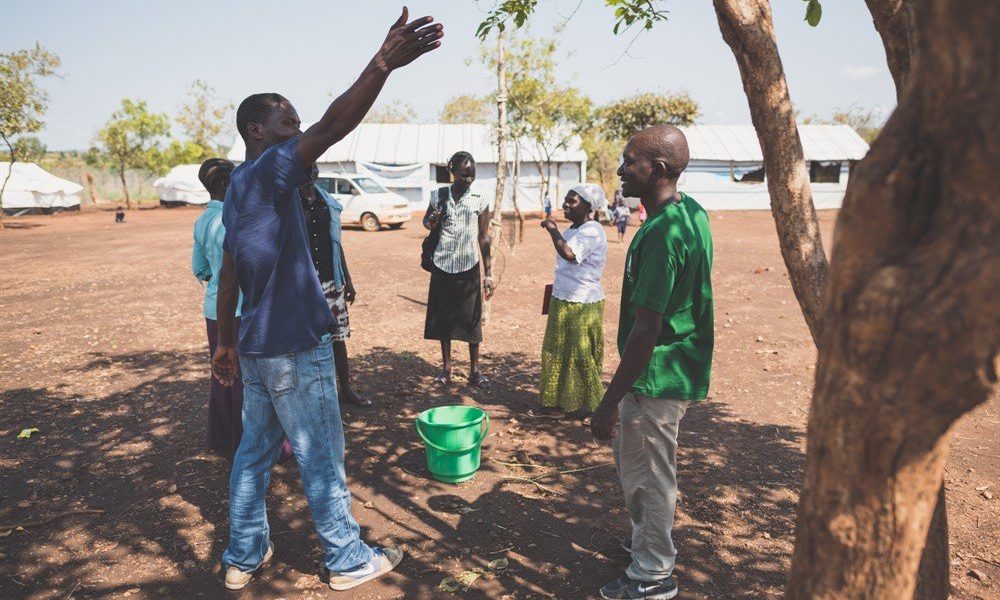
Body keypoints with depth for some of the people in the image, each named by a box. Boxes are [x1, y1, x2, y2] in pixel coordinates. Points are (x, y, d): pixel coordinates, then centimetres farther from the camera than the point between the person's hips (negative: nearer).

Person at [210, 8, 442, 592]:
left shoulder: (239, 189, 13)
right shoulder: (269, 170, -14)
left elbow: (229, 274, 16)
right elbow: (332, 127, -31)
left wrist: (226, 340, 22)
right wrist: (383, 65, -39)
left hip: (255, 347, 9)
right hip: (294, 348, -9)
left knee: (255, 451, 18)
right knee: (323, 458, 5)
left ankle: (243, 556, 31)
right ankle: (348, 560, 21)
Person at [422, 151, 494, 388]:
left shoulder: (480, 199, -3)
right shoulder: (440, 195, 1)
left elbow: (484, 237, -2)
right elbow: (426, 221, 16)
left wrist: (488, 274, -5)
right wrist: (432, 221, -11)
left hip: (468, 266, -2)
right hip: (442, 264, 2)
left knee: (472, 318, 2)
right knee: (443, 317, 8)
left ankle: (475, 370, 15)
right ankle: (446, 368, 21)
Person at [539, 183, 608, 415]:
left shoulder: (592, 231, -18)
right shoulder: (572, 230, 12)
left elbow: (569, 254, -35)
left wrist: (553, 229, -22)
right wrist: (556, 290, 24)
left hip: (583, 305, -10)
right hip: (562, 301, 10)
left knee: (581, 356, 2)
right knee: (558, 353, 15)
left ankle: (588, 404, 17)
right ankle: (561, 400, 28)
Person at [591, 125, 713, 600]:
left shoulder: (660, 233, -26)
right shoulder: (693, 213, 4)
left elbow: (646, 330, -27)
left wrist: (610, 401, -20)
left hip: (655, 379, -10)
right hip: (683, 368, 10)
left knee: (648, 476, 9)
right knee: (633, 462, 26)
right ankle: (648, 540, 46)